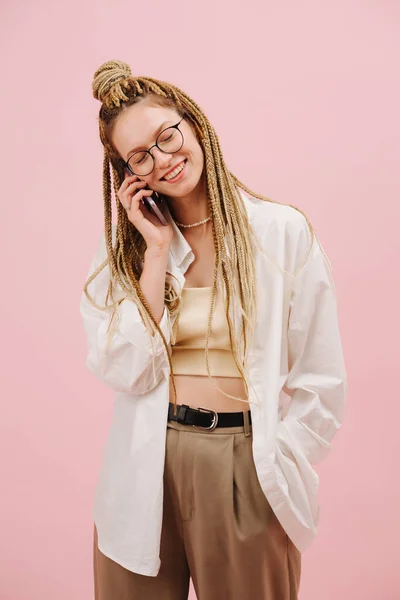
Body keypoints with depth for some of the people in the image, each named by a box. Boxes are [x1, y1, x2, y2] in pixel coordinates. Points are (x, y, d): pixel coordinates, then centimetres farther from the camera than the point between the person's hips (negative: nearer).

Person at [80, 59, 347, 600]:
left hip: (246, 467, -2)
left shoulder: (284, 231, -6)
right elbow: (126, 372, -11)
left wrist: (277, 472, -8)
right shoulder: (124, 247, 3)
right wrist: (158, 250, -11)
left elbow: (320, 382, -4)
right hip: (146, 467, 2)